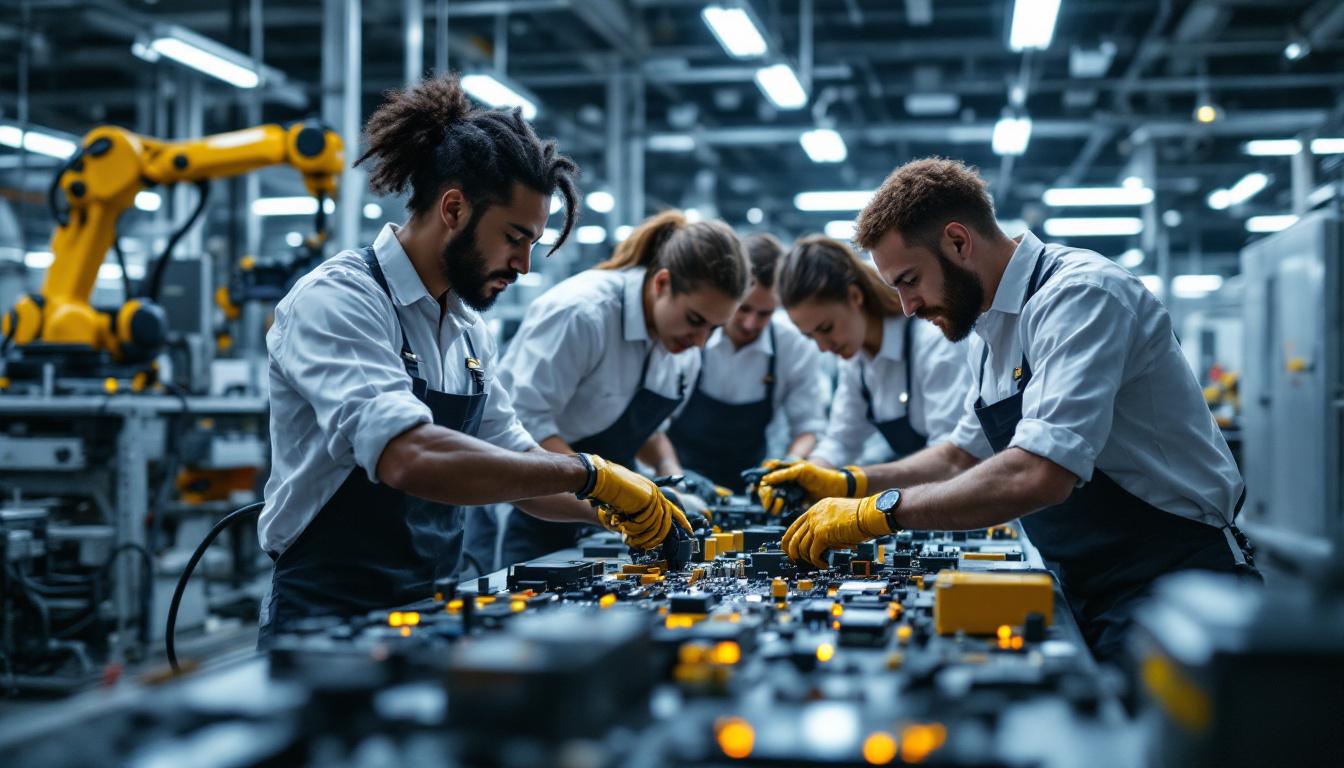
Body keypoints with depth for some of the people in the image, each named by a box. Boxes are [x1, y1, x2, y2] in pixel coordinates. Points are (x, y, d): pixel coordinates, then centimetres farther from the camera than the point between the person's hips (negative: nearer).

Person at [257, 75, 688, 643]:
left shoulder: (465, 326, 14)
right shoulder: (336, 300, -13)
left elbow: (513, 463, 21)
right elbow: (410, 457, -29)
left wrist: (616, 509, 3)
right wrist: (590, 473, -23)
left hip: (428, 617, 8)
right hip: (329, 623, -8)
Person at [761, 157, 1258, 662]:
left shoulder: (1078, 294, -18)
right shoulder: (993, 330, 13)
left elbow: (1039, 474, -30)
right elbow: (966, 454, 26)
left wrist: (878, 512, -23)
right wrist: (852, 485, 11)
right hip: (1095, 600, 8)